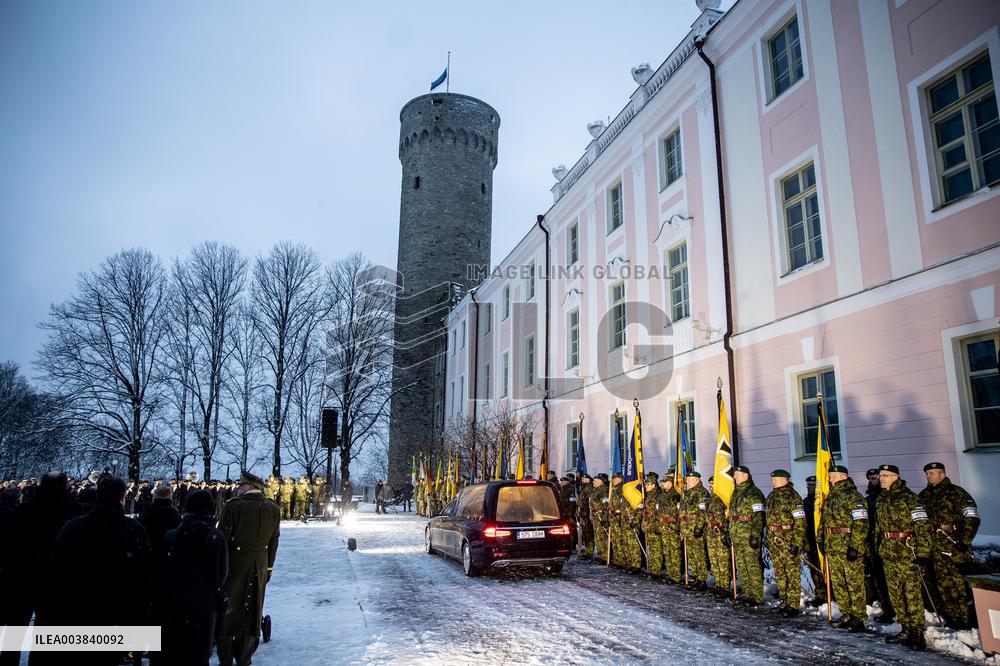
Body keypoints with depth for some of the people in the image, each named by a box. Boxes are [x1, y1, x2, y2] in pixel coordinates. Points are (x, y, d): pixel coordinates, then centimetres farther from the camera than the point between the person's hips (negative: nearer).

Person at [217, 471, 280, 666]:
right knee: (252, 613, 16)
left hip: (234, 565, -3)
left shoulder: (233, 506, -16)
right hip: (260, 568, 4)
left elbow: (222, 539, -13)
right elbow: (273, 543, 3)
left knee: (228, 612, 12)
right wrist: (269, 568, 13)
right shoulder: (274, 509, -3)